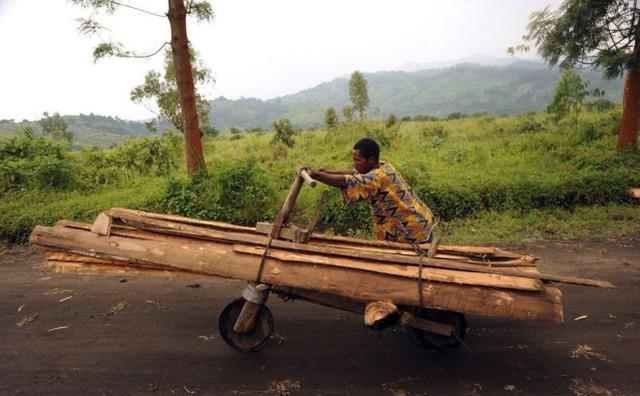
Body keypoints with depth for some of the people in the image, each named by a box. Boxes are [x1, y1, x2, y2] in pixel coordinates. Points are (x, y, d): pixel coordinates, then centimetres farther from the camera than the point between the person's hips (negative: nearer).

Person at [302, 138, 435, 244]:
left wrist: (315, 174, -26)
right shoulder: (383, 166, 2)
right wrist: (328, 172, 3)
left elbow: (345, 182, -34)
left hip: (415, 231, -10)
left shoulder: (379, 177, -28)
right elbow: (355, 173, 13)